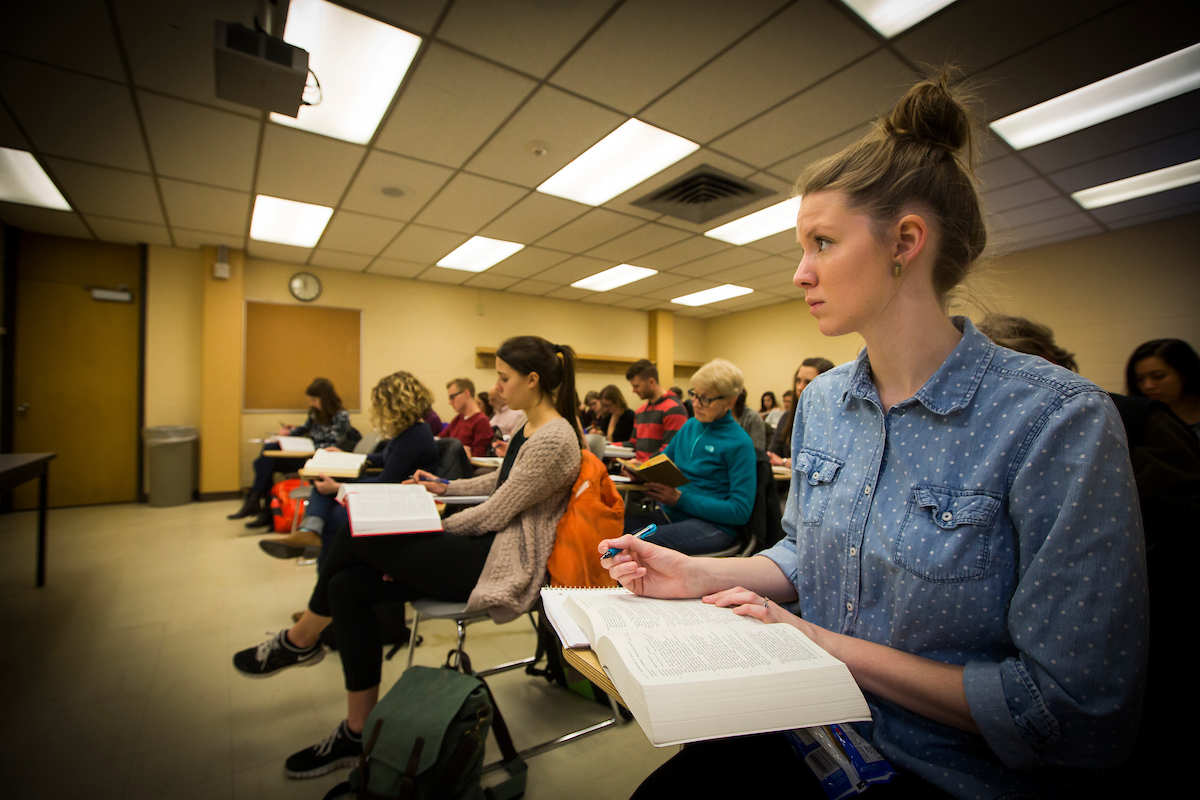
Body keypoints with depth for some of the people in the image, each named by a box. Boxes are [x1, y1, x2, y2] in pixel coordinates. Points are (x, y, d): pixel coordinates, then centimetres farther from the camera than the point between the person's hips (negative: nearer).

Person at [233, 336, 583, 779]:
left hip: (505, 564, -9)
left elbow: (495, 513, -17)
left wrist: (433, 527, -5)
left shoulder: (554, 438, -20)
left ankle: (299, 640, 16)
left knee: (357, 534, -10)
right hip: (485, 546, 9)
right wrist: (446, 487, 18)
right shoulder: (530, 427, 11)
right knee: (348, 586, -1)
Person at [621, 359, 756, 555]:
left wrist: (680, 499, -18)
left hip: (712, 524, -6)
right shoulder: (690, 426, 13)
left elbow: (741, 511, -12)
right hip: (672, 513, 6)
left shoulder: (739, 443, -8)